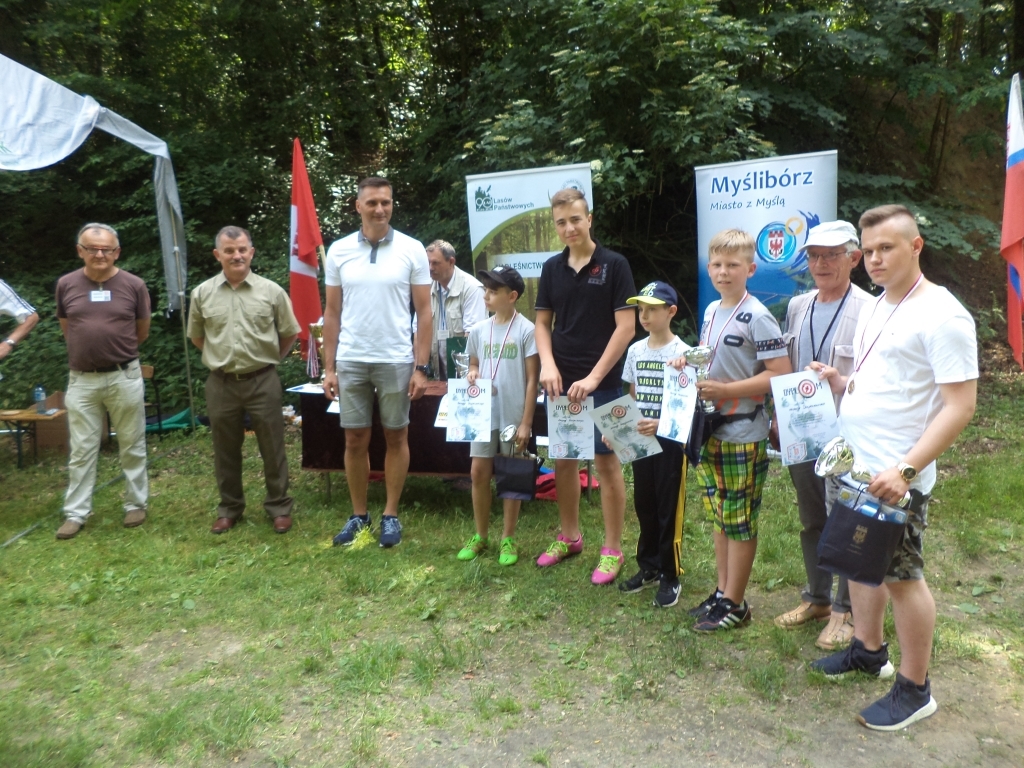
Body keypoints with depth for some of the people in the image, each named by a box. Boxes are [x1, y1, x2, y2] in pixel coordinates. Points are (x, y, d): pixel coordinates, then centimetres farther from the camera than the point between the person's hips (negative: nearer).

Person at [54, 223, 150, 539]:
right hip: (81, 379, 2)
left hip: (125, 377, -1)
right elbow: (66, 328, 16)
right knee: (81, 451, 8)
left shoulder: (134, 285, -4)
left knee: (132, 447, 8)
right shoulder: (66, 285, 1)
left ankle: (136, 505, 20)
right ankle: (75, 514, 16)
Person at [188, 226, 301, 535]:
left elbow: (289, 333, 8)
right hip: (221, 384, 2)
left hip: (263, 381, -2)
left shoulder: (271, 291, -2)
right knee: (225, 450, 12)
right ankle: (229, 508, 27)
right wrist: (220, 358, 13)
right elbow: (196, 336, 16)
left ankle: (279, 507, 18)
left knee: (272, 448, 5)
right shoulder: (202, 293, 2)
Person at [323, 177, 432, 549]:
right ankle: (359, 514, 23)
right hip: (350, 361, 2)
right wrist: (329, 368, 3)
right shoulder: (339, 251, 4)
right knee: (355, 440, 8)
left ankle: (391, 515, 21)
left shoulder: (412, 250, -2)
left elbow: (424, 312, -1)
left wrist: (421, 367, -7)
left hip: (396, 361, -2)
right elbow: (332, 313, 7)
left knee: (396, 437, 8)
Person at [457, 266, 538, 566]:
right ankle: (480, 536, 24)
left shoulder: (526, 330, -10)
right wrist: (472, 374, -7)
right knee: (478, 472, 7)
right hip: (484, 414, 5)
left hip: (514, 415, -4)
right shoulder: (479, 330, 4)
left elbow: (532, 379, -9)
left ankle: (508, 539, 21)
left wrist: (526, 423, -11)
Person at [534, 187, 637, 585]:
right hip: (560, 381, 5)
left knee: (606, 462, 2)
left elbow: (625, 327, -11)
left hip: (602, 382, -5)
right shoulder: (551, 268, 7)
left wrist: (594, 377, -17)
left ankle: (613, 550, 15)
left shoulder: (614, 264, -7)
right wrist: (548, 364, -9)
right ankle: (569, 536, 30)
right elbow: (543, 322, 9)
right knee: (563, 460, 13)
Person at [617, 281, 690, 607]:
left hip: (670, 440, -6)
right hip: (639, 439, 6)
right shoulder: (635, 350, 7)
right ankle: (648, 566, 31)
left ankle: (669, 576, 17)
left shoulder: (682, 352, -11)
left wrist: (660, 423, -27)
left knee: (668, 509, 3)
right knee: (644, 505, 15)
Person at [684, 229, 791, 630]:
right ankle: (722, 590, 31)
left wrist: (725, 390, -22)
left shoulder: (757, 318, -15)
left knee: (740, 523, 5)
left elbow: (781, 373, -19)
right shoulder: (711, 311, 9)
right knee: (720, 518, 17)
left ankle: (734, 604, 18)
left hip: (743, 436, -7)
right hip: (710, 431, 8)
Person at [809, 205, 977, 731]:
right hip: (850, 464, 8)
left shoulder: (940, 314, -15)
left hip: (894, 477, -8)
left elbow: (960, 405, -19)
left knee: (901, 576, 4)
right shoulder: (874, 309, 11)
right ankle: (868, 650, 37)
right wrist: (838, 380, 1)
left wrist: (905, 470, -25)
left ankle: (915, 689, 20)